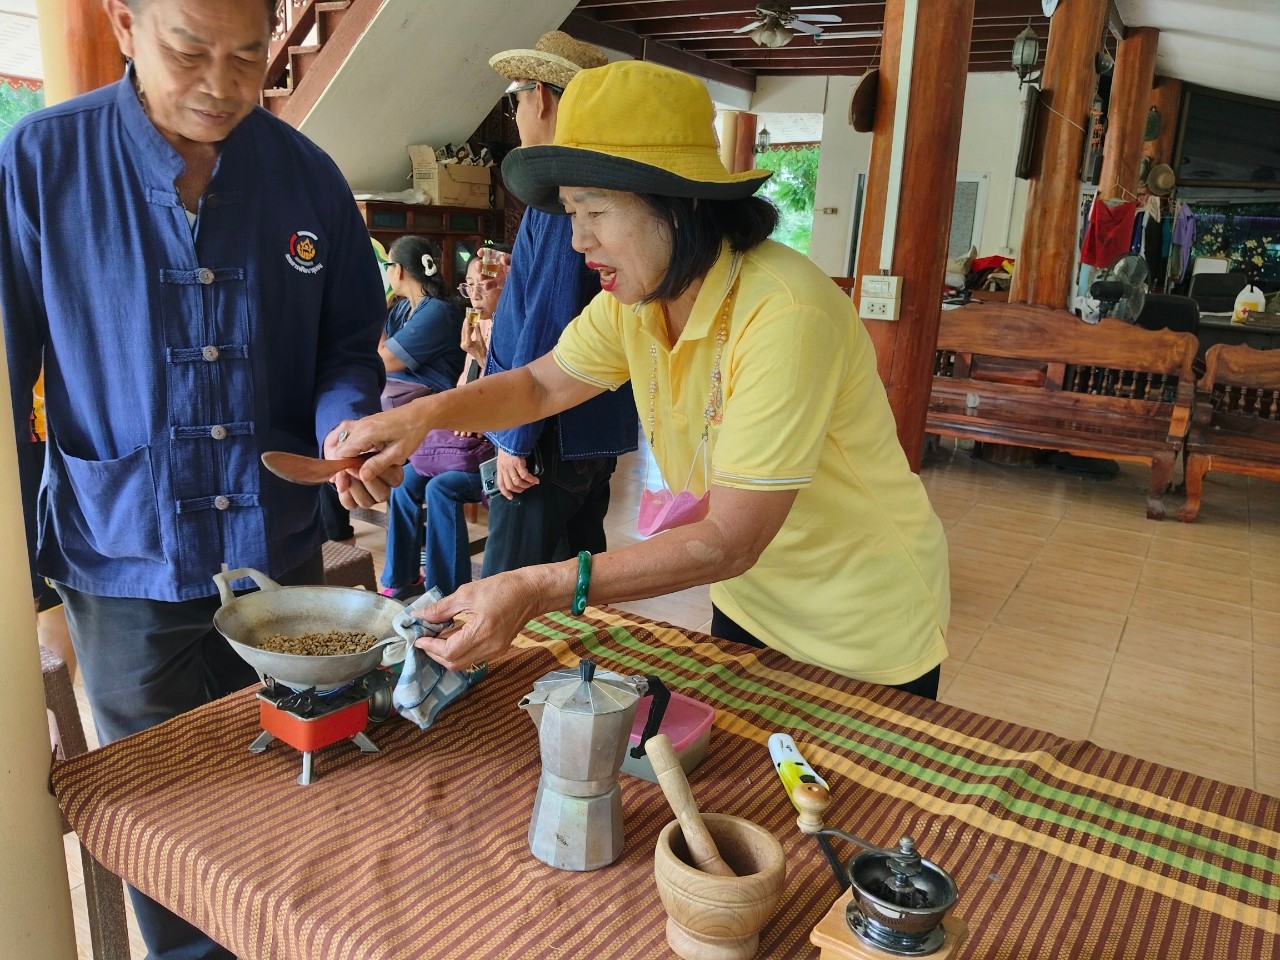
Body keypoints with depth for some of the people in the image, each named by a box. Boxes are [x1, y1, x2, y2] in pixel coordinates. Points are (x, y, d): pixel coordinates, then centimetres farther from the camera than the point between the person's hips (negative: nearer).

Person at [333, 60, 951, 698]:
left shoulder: (786, 315, -32)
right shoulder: (635, 297, -8)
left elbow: (730, 542, -33)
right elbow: (543, 384, 6)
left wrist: (538, 591, -39)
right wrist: (425, 413, -13)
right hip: (748, 605, 6)